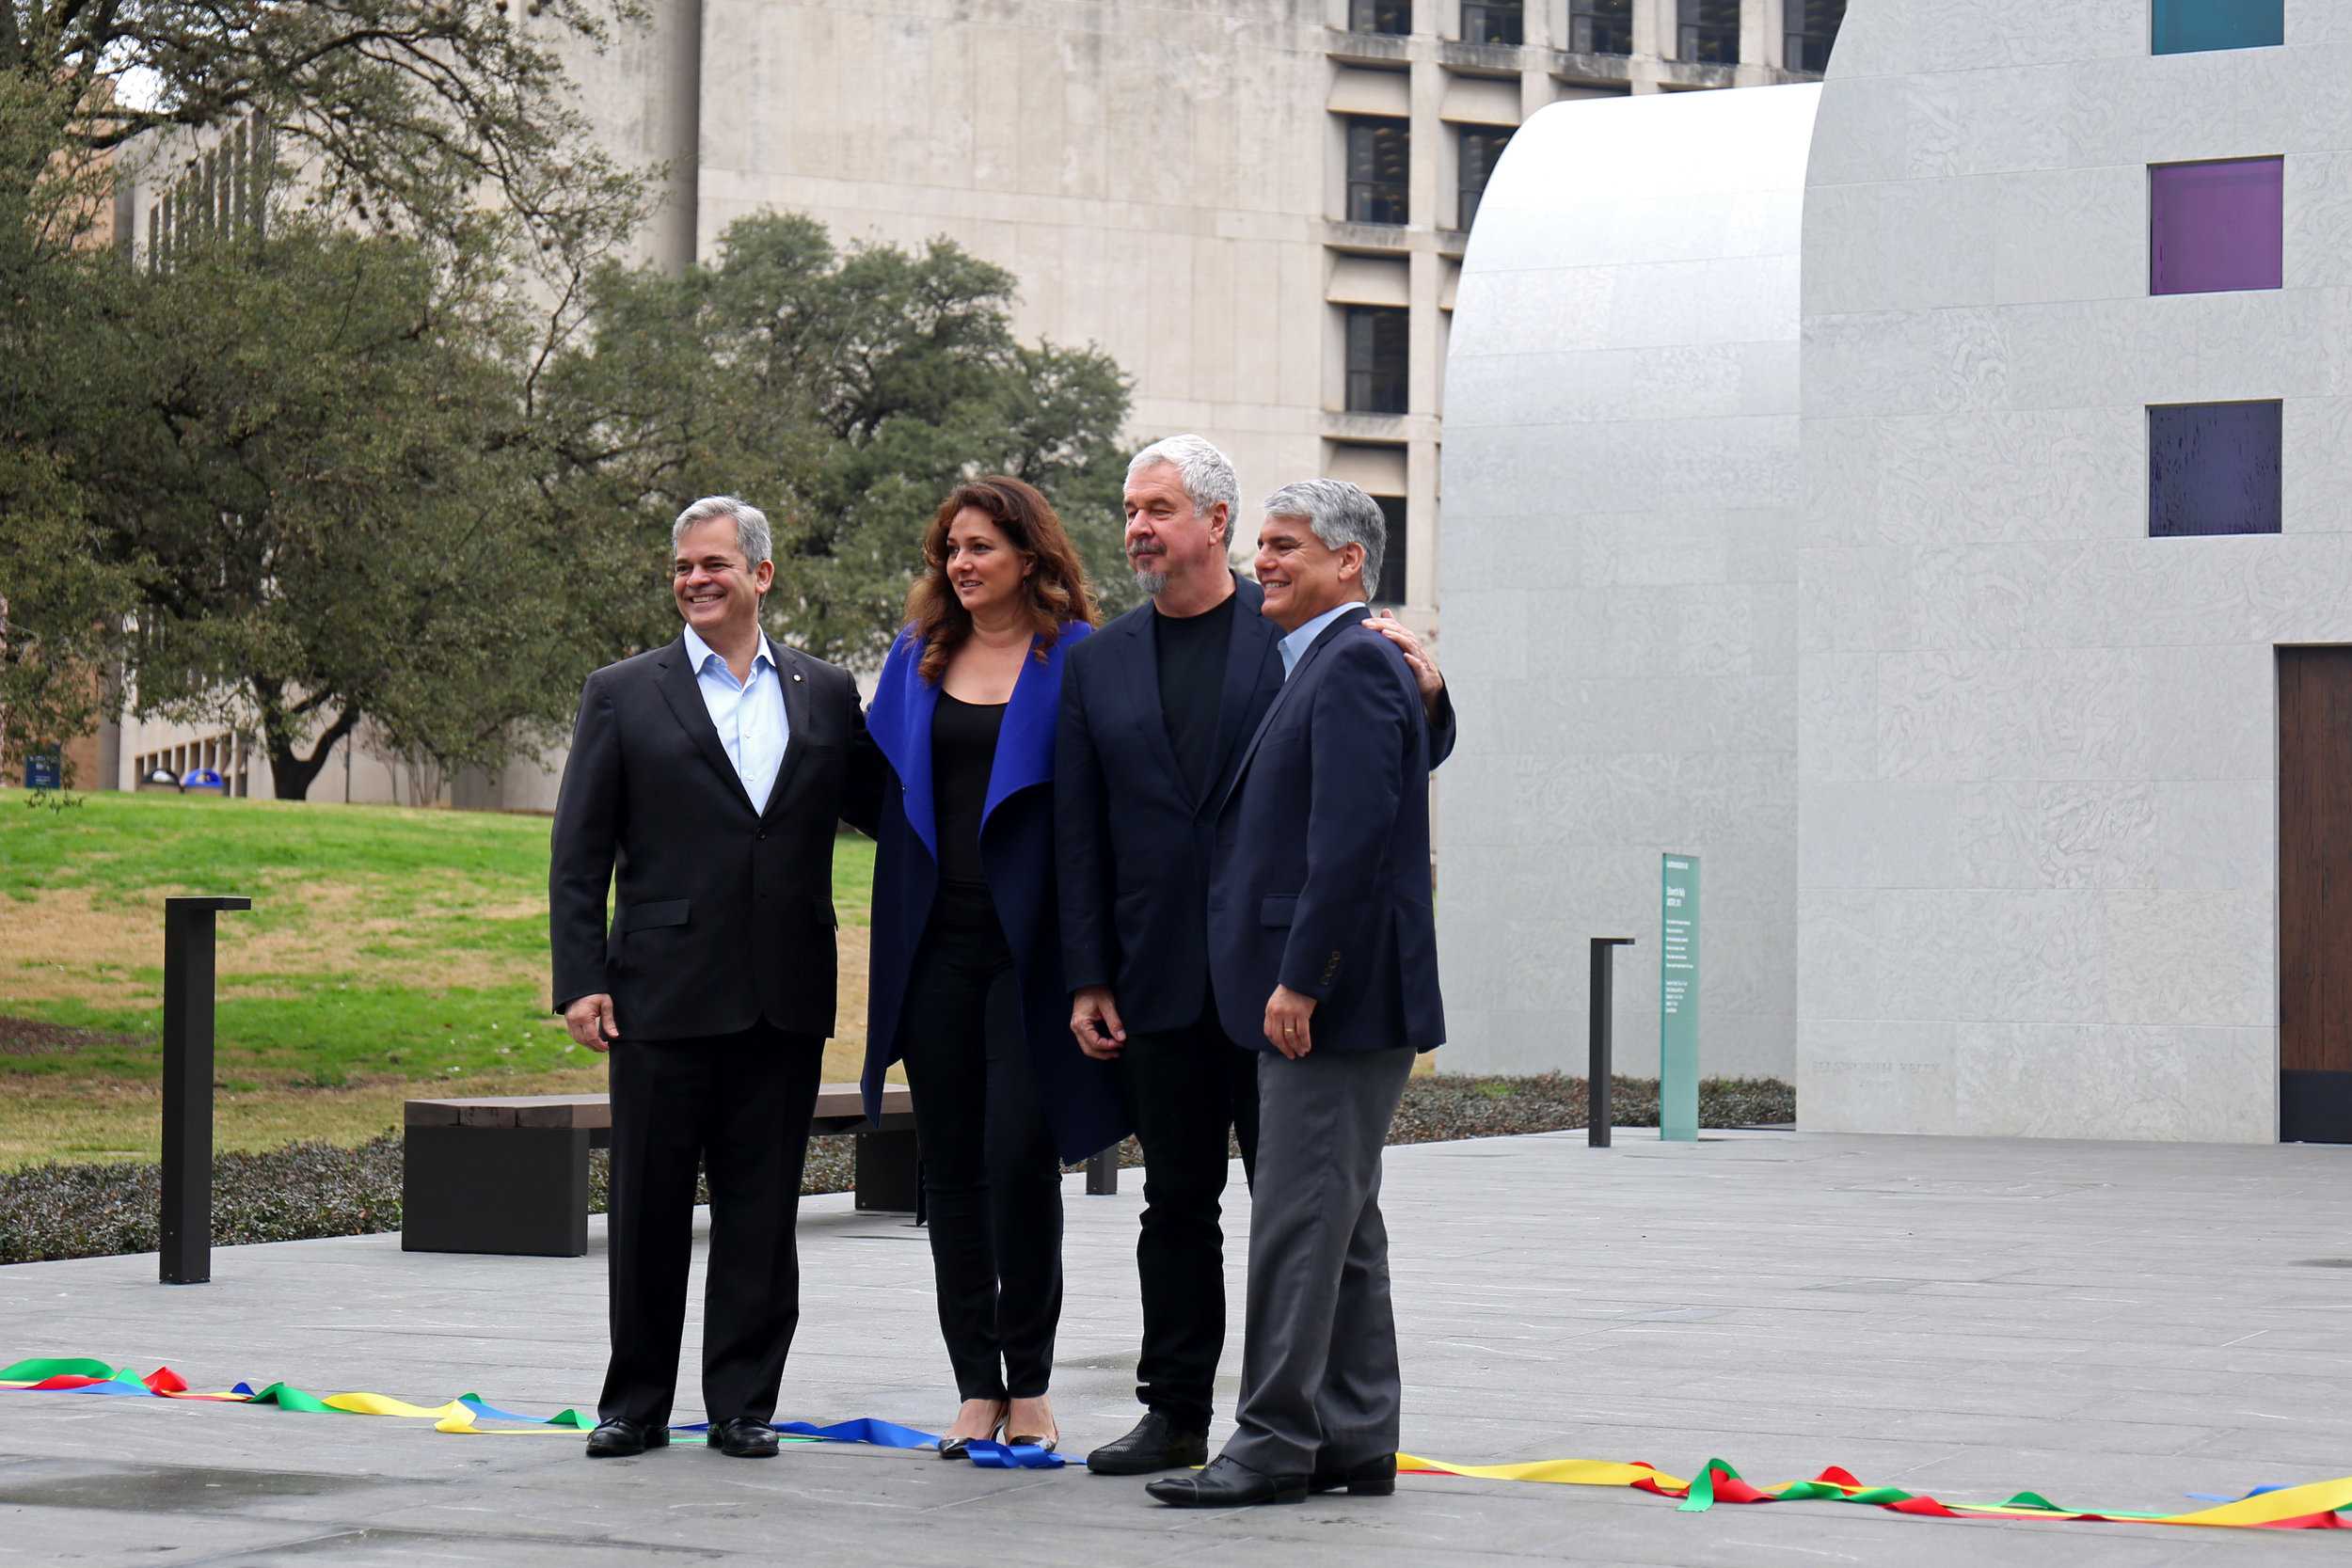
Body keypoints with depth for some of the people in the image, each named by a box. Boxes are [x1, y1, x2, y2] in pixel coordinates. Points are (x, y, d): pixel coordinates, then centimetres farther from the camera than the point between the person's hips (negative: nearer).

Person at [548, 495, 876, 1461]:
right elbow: (579, 856, 2)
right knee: (648, 1208, 4)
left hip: (786, 1000, 2)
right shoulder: (622, 695, 4)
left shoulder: (826, 694, 10)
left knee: (762, 1210, 5)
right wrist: (580, 982, -6)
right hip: (665, 993, -2)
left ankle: (743, 1401, 13)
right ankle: (637, 1402, 14)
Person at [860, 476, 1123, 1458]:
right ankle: (977, 1387, 12)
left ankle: (1029, 1385, 5)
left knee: (1021, 1155, -9)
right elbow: (880, 787, 20)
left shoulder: (1076, 661, -1)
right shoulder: (917, 659, 14)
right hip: (936, 943, 5)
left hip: (1027, 944, -5)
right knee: (951, 1164, 5)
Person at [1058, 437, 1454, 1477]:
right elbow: (1080, 834, 10)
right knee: (1177, 1202, 10)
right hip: (1160, 980, 3)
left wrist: (1423, 691, -19)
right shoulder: (1100, 662, 10)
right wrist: (1088, 981, 5)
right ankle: (1176, 1413, 17)